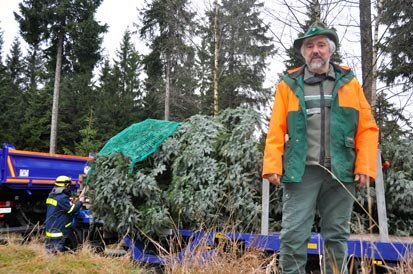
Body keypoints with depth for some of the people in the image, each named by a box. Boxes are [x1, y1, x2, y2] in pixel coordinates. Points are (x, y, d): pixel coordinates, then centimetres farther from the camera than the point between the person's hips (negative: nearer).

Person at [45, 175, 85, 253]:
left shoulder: (52, 195, 10)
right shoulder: (62, 198, -19)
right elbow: (72, 210, -19)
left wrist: (69, 202, 13)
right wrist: (80, 202, -5)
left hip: (49, 227, 10)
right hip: (57, 229, -10)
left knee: (50, 248, 15)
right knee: (57, 249, -6)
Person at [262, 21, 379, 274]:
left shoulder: (349, 82, 11)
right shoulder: (289, 85, 9)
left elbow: (367, 128, 6)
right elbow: (276, 130, 3)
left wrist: (365, 166, -4)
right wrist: (272, 165, -7)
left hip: (341, 171, 1)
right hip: (301, 171, -1)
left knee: (337, 235, 9)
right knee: (293, 234, -3)